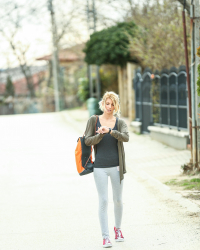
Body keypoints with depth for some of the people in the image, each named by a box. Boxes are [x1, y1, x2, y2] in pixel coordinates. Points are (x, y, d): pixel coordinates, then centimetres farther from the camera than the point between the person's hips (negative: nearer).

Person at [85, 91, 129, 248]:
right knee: (103, 201, -5)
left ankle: (118, 228, 35)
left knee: (118, 200, 11)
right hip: (100, 167, -1)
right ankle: (105, 237, -1)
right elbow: (87, 141, -4)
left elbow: (126, 137, -17)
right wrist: (100, 135, -21)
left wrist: (109, 131, -31)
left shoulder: (120, 123, 3)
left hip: (116, 167, 1)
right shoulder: (94, 120, 3)